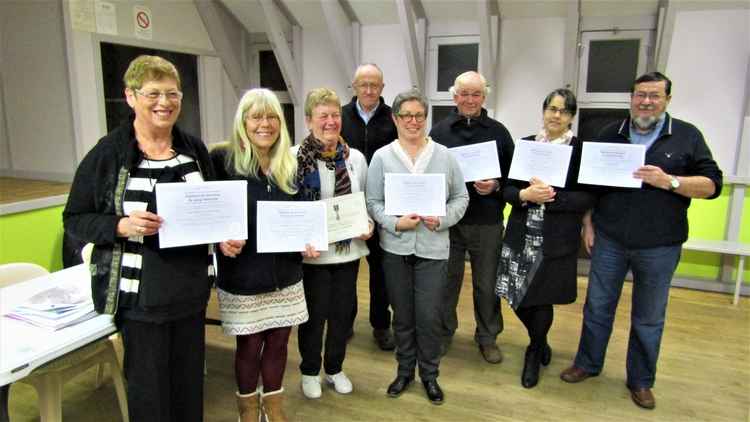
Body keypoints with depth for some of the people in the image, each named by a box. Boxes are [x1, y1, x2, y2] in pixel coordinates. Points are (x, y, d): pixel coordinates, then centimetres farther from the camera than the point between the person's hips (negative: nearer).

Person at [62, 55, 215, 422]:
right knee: (149, 384, 10)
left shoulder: (194, 149, 4)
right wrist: (122, 226, -21)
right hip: (139, 291, -4)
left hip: (191, 286, 4)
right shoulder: (107, 153, -8)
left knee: (190, 378, 18)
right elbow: (75, 220, -3)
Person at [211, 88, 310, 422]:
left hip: (285, 273, 4)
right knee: (249, 345, 10)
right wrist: (221, 239, -24)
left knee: (278, 340, 14)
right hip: (243, 275, -4)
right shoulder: (222, 159, -10)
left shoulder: (290, 165, 6)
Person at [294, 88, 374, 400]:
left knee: (342, 312, 15)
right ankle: (310, 371, 33)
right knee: (314, 314, 10)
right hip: (311, 252, -3)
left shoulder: (356, 158, 3)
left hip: (349, 249, 4)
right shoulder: (294, 158, -10)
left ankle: (335, 368, 37)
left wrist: (368, 224, -6)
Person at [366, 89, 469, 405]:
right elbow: (373, 202, 0)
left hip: (433, 248, 0)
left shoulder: (444, 156, 3)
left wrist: (442, 219, -11)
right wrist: (396, 223, -16)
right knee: (402, 314, 13)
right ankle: (404, 370, 33)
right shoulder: (381, 157, 0)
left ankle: (429, 374, 25)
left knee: (429, 316, 2)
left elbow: (460, 198, 6)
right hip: (395, 247, 0)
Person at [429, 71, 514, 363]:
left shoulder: (498, 131, 5)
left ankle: (488, 337, 29)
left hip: (487, 221, 0)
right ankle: (444, 332, 31)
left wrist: (496, 186, -13)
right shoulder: (439, 131, 3)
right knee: (447, 280, 12)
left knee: (487, 283, 10)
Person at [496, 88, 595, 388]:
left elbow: (587, 198, -8)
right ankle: (541, 343, 40)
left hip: (556, 240, -3)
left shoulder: (581, 149, -3)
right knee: (517, 296, 9)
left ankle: (534, 354, 32)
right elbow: (507, 188, 4)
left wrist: (552, 197, -20)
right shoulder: (525, 144, 5)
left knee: (542, 299, 4)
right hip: (521, 236, 3)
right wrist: (525, 195, -17)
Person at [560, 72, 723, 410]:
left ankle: (641, 381, 28)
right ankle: (588, 363, 31)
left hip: (659, 246, -1)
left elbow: (712, 184, -4)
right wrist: (588, 223, 3)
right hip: (609, 241, 1)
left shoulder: (687, 136, 0)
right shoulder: (610, 134, 5)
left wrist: (669, 181, -20)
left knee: (649, 317, 11)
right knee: (597, 306, 12)